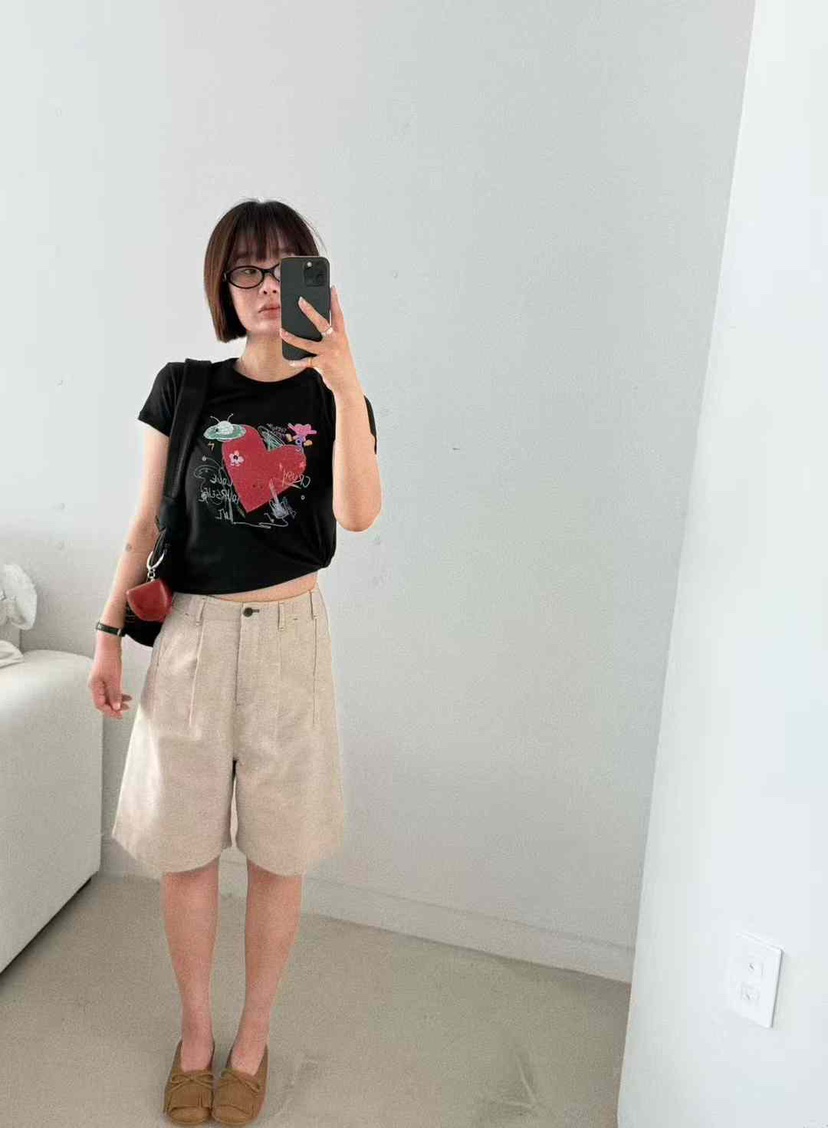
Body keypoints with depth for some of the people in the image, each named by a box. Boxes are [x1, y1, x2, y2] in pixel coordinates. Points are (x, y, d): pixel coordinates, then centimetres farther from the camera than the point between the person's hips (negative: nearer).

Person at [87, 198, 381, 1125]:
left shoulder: (334, 398, -2)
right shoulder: (184, 389, 2)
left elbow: (358, 514, -20)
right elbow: (146, 524, 5)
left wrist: (343, 381, -29)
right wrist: (109, 634, 1)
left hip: (287, 637, -1)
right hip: (191, 635, 1)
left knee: (278, 853, 10)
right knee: (184, 849, 11)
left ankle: (252, 1039, 34)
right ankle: (195, 1031, 35)